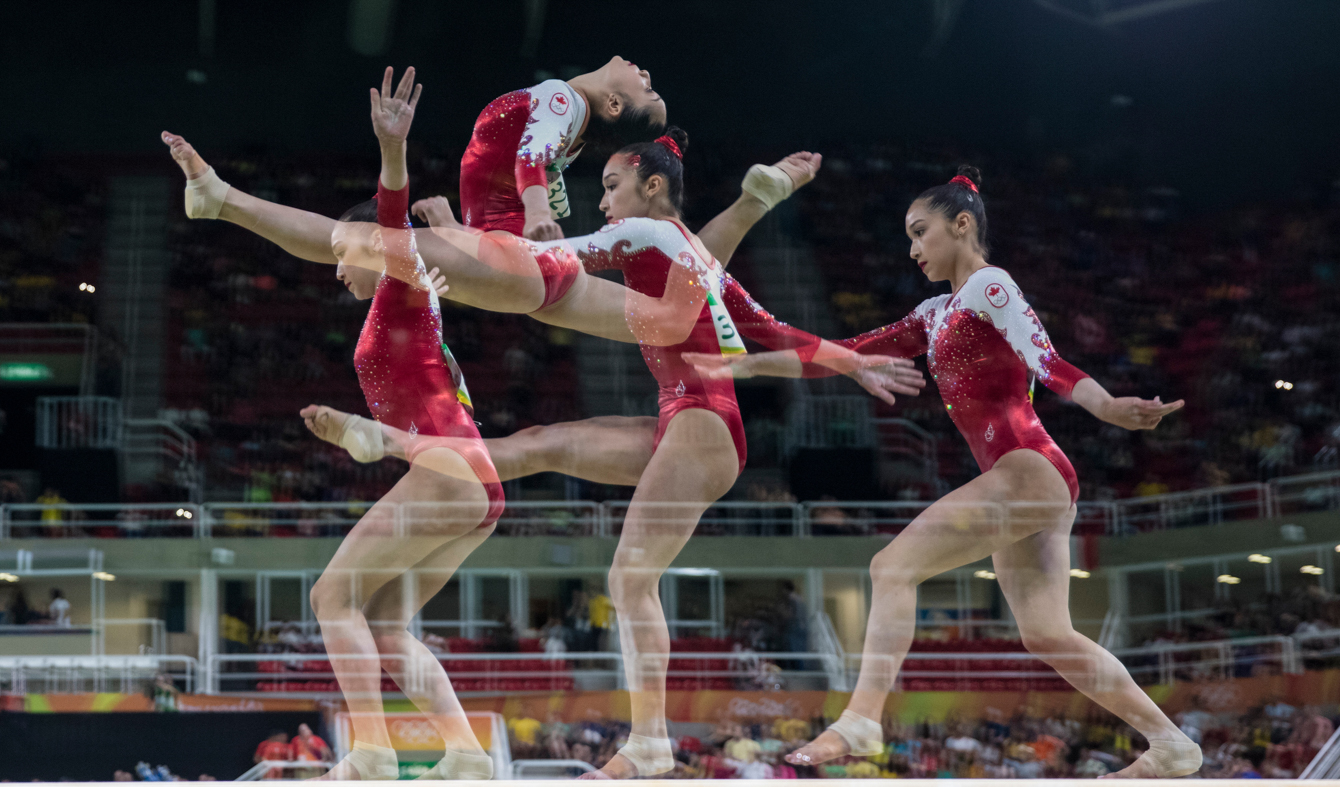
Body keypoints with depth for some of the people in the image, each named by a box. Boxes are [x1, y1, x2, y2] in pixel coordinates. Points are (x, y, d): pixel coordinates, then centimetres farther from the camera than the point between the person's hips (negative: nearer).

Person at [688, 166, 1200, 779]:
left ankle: (862, 717, -19)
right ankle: (1170, 744, 10)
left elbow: (1046, 362, -19)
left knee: (893, 566, -14)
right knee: (1047, 636, 7)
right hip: (1022, 484, 9)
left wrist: (1110, 409, -36)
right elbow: (846, 354, 24)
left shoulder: (988, 285, -3)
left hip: (1028, 469, -9)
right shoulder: (936, 316, 24)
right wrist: (748, 365, 21)